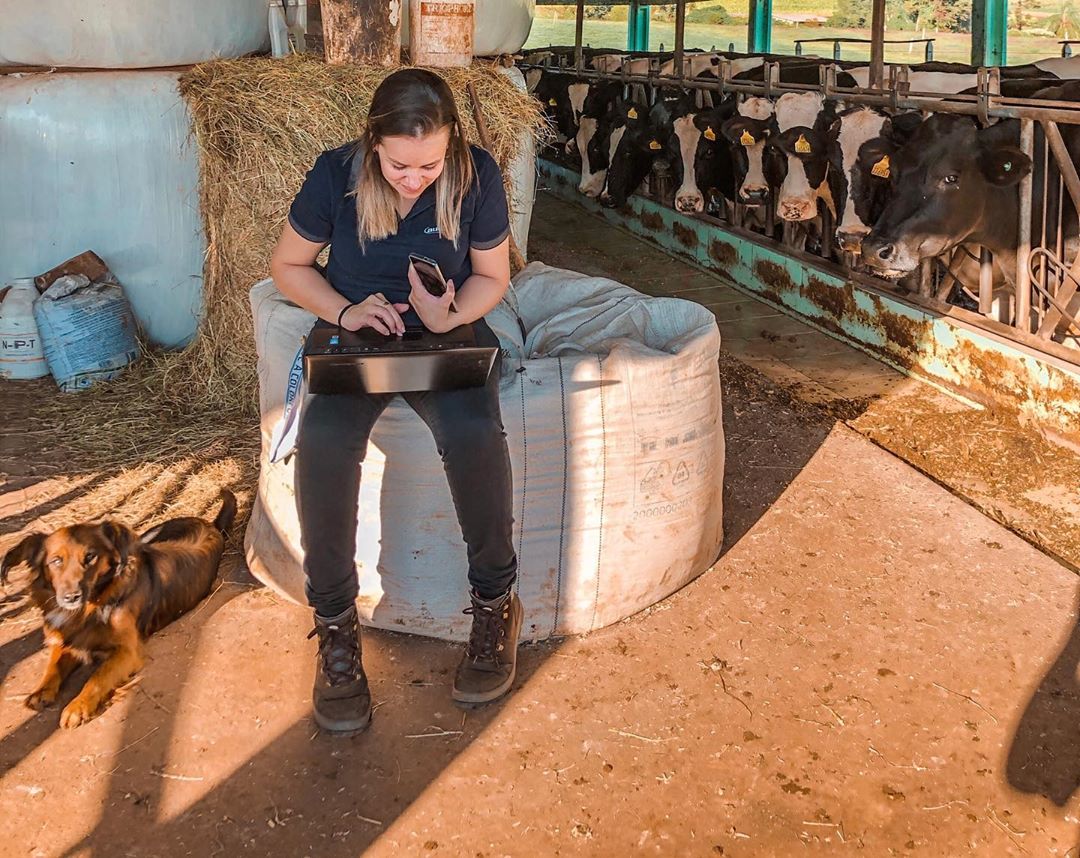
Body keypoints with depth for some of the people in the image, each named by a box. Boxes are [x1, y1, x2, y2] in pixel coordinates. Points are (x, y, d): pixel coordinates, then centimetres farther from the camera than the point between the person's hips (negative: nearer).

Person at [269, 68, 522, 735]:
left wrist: (452, 314, -20)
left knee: (474, 433, -34)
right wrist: (344, 310, -15)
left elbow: (493, 277, 2)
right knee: (324, 440, -33)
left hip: (449, 335, 0)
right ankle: (336, 622, -17)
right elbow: (288, 265, 3)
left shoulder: (477, 176, -10)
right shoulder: (336, 174, -10)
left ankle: (496, 599, -12)